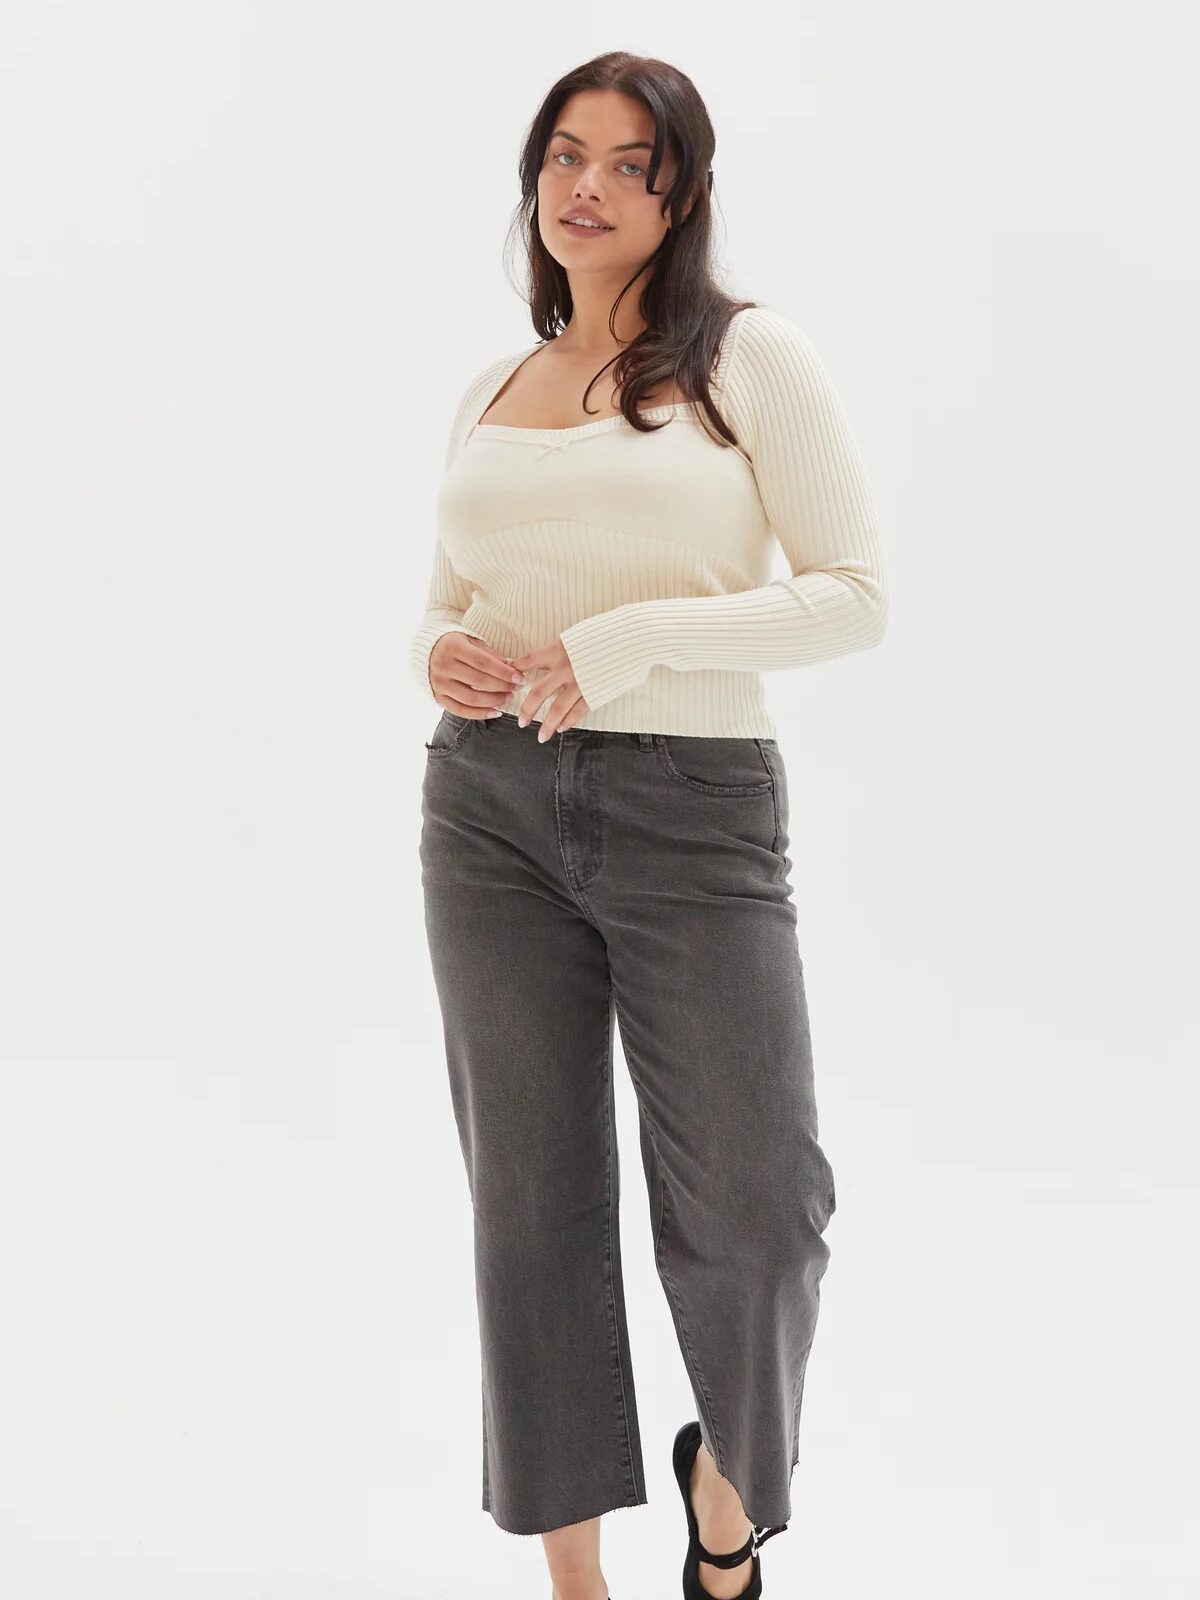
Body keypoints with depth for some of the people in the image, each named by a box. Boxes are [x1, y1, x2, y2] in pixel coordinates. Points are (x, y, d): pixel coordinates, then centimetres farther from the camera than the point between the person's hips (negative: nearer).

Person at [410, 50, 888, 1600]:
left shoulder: (749, 355, -1)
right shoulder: (491, 391, 14)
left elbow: (855, 594, -6)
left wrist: (637, 638, -16)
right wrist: (435, 652, -3)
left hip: (695, 810, -4)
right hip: (494, 808, 4)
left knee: (753, 1204, -3)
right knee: (532, 1194, 6)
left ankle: (727, 1475, 30)